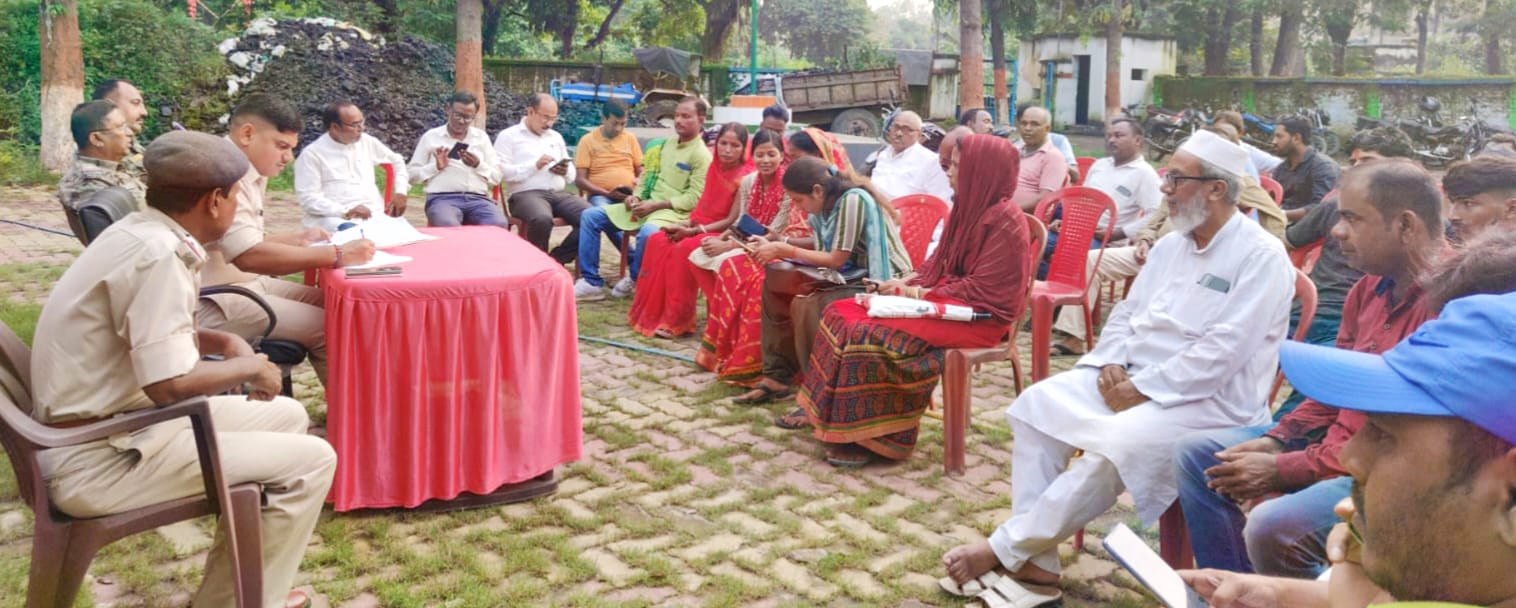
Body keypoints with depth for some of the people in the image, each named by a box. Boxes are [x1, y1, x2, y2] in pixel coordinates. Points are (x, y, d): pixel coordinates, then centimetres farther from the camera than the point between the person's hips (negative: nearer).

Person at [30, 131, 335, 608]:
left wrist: (223, 342, 6)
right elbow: (170, 384, -28)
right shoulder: (157, 253, -23)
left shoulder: (139, 231, 6)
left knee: (288, 417, 16)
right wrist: (249, 367, -11)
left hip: (108, 425, 10)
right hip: (100, 460, -10)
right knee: (312, 459, -10)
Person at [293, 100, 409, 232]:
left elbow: (397, 161, 29)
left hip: (375, 214, 4)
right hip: (335, 218, -4)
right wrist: (345, 211, -20)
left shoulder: (367, 142, 14)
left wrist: (400, 192, 12)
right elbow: (308, 198, -7)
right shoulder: (312, 154, -1)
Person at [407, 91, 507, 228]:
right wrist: (436, 167, -4)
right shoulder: (430, 137, 14)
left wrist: (478, 165, -4)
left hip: (478, 199, 2)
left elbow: (496, 177, 14)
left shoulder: (481, 137, 19)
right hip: (443, 198, -2)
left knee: (499, 226, -32)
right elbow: (412, 175, 12)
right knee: (448, 227, -38)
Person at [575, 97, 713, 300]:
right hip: (645, 205, 8)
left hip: (673, 211, -8)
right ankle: (591, 282, -3)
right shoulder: (665, 146, 18)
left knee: (648, 232, -41)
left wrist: (656, 205, -18)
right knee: (591, 216, -4)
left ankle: (635, 278, -9)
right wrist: (635, 196, 0)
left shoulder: (701, 155, -6)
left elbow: (694, 198, -14)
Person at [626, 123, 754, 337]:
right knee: (658, 241, -14)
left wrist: (693, 230, -19)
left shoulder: (746, 176, -15)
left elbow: (733, 221, -17)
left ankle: (677, 321, -21)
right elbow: (703, 206, 11)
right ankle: (651, 313, -10)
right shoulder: (715, 167, 6)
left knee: (685, 248, -32)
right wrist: (686, 223, -8)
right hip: (701, 225, 7)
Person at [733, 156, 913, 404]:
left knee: (805, 305, -28)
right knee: (775, 283, 5)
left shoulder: (852, 200, -22)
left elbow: (837, 259, -19)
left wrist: (785, 251, -12)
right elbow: (821, 245, 14)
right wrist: (777, 245, 4)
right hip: (854, 275, 9)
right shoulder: (825, 204, 1)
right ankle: (777, 377, 10)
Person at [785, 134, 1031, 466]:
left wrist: (921, 293, -17)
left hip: (977, 317, -10)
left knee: (873, 334, -27)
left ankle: (872, 436, -17)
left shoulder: (1004, 220, -16)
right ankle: (823, 410, 1)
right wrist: (909, 282, 1)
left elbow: (983, 290, -20)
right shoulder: (969, 208, 12)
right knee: (843, 313, -2)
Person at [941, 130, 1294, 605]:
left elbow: (1222, 352, -20)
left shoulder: (1261, 256, -11)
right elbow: (1127, 312, 17)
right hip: (1132, 378, 8)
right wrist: (1112, 362, -4)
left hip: (1209, 399, -8)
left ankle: (1004, 551, -18)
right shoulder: (1170, 245, 14)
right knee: (1036, 404, -11)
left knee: (1109, 447, -34)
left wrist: (1143, 389, -20)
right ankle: (1035, 563, -14)